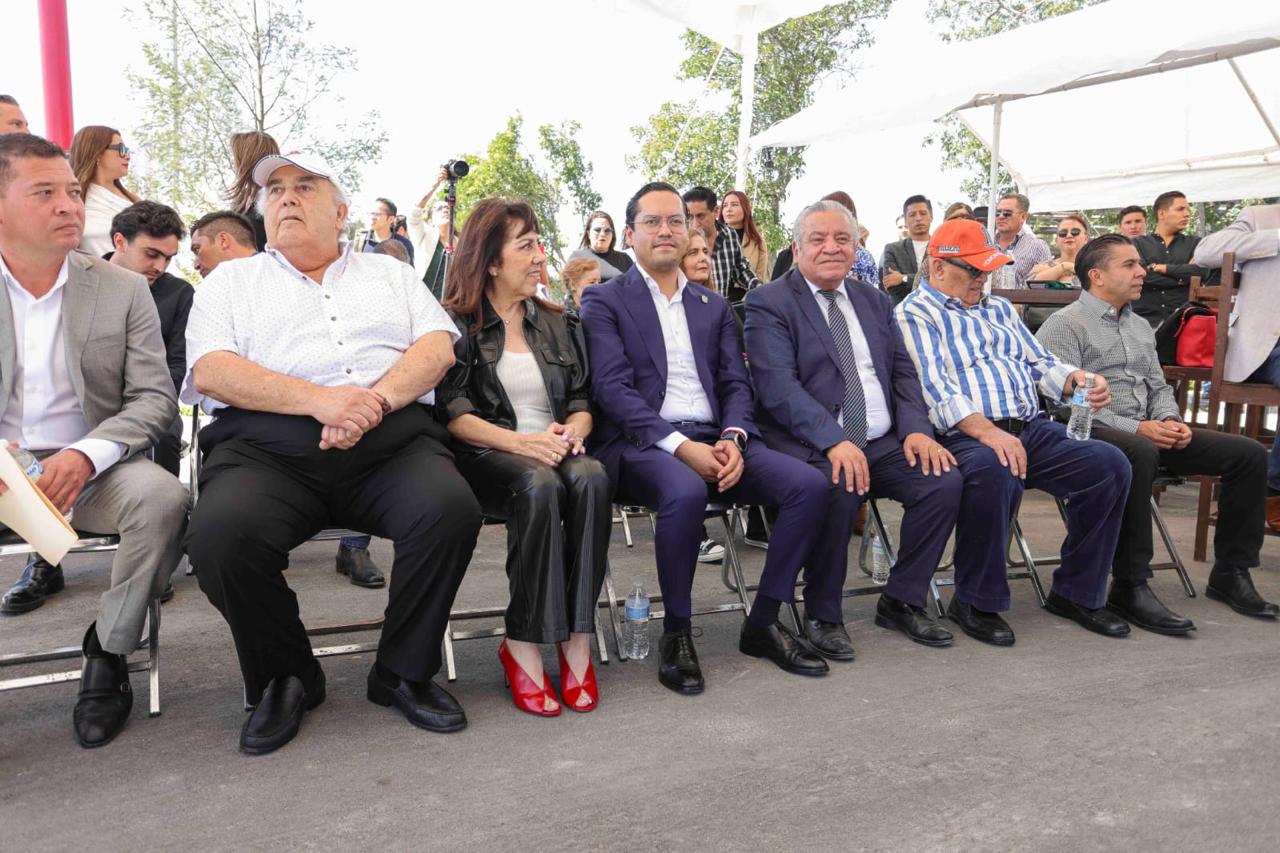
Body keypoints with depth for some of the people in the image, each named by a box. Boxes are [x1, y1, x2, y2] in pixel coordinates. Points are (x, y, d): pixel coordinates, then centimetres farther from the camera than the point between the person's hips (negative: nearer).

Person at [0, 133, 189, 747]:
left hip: (93, 468, 0)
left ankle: (108, 654, -10)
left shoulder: (124, 289, 4)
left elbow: (154, 398, -1)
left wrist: (86, 455, -20)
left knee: (160, 497, -30)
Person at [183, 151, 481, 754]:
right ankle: (284, 680, -2)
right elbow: (211, 370, 2)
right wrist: (320, 399, -14)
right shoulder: (232, 281, 20)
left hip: (391, 437, 1)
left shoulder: (390, 273, 25)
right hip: (268, 444, 0)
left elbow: (438, 347, 9)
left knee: (451, 509, -29)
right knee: (220, 532, -31)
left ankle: (404, 673, -5)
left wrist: (377, 400, -12)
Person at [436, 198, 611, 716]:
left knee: (590, 478, -31)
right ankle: (523, 644, -26)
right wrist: (520, 442, -21)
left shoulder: (558, 324, 19)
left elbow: (582, 401, 15)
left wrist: (570, 431, -9)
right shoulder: (454, 323, 5)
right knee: (540, 485, -36)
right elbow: (452, 413, -7)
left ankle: (576, 637, -27)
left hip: (552, 452, 4)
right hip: (486, 458, -3)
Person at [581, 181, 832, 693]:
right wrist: (680, 445, -20)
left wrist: (733, 438, -10)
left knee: (810, 484, -18)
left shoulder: (714, 306, 22)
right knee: (686, 492, -38)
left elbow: (735, 383, 13)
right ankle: (676, 633, -14)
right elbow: (612, 388, -7)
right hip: (641, 442, -5)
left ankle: (763, 622, -3)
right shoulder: (604, 301, 6)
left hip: (714, 439, 5)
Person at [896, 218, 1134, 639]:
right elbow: (934, 386, -13)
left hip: (1031, 430, 7)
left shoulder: (999, 308, 26)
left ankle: (1076, 592, 2)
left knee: (1109, 463, -14)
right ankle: (980, 601, -16)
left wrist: (1081, 380, 0)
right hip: (965, 436, -7)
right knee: (994, 472, -38)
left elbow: (1040, 363, 23)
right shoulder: (915, 313, 1)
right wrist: (988, 432, -26)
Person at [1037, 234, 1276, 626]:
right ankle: (1130, 587, -31)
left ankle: (1231, 572, 7)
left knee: (1249, 453, -3)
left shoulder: (1141, 326, 21)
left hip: (1147, 432, 8)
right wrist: (1135, 428, -20)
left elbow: (1158, 387, 24)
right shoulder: (1065, 324, -5)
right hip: (1090, 434, -8)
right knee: (1139, 454, -41)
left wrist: (1168, 420, 0)